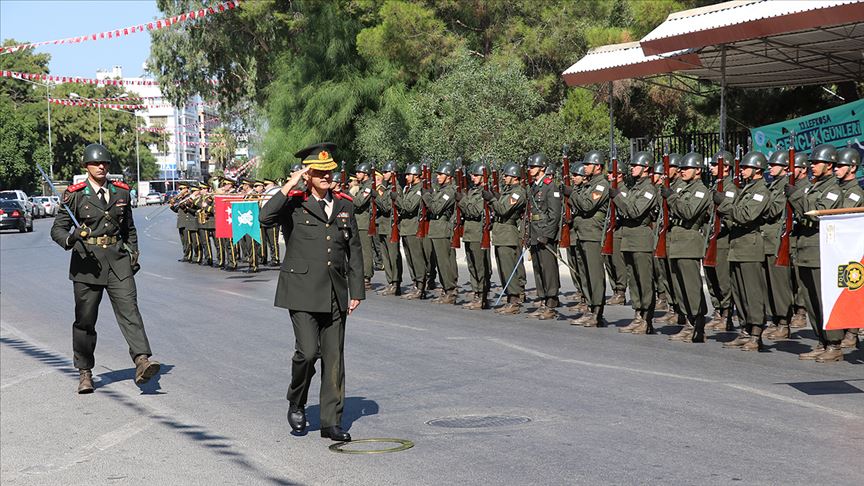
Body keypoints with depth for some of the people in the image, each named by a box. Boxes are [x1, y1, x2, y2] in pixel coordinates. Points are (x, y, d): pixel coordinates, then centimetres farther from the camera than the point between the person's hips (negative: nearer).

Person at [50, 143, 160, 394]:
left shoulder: (121, 192, 10)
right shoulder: (75, 195, 0)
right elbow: (57, 229, -1)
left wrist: (133, 255, 12)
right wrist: (70, 239, -23)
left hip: (118, 260, 2)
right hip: (87, 260, -2)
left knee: (129, 309, -15)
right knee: (85, 319, 5)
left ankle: (142, 362, -26)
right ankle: (85, 372, 19)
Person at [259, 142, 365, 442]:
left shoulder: (344, 204, 11)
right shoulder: (294, 203, -1)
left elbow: (354, 250, 15)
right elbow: (266, 217, -23)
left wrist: (356, 291, 11)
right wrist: (290, 185, -17)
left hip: (335, 294, 4)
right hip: (302, 291, -4)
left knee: (334, 358, 5)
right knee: (308, 351, -13)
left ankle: (332, 422, 13)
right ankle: (296, 405, 15)